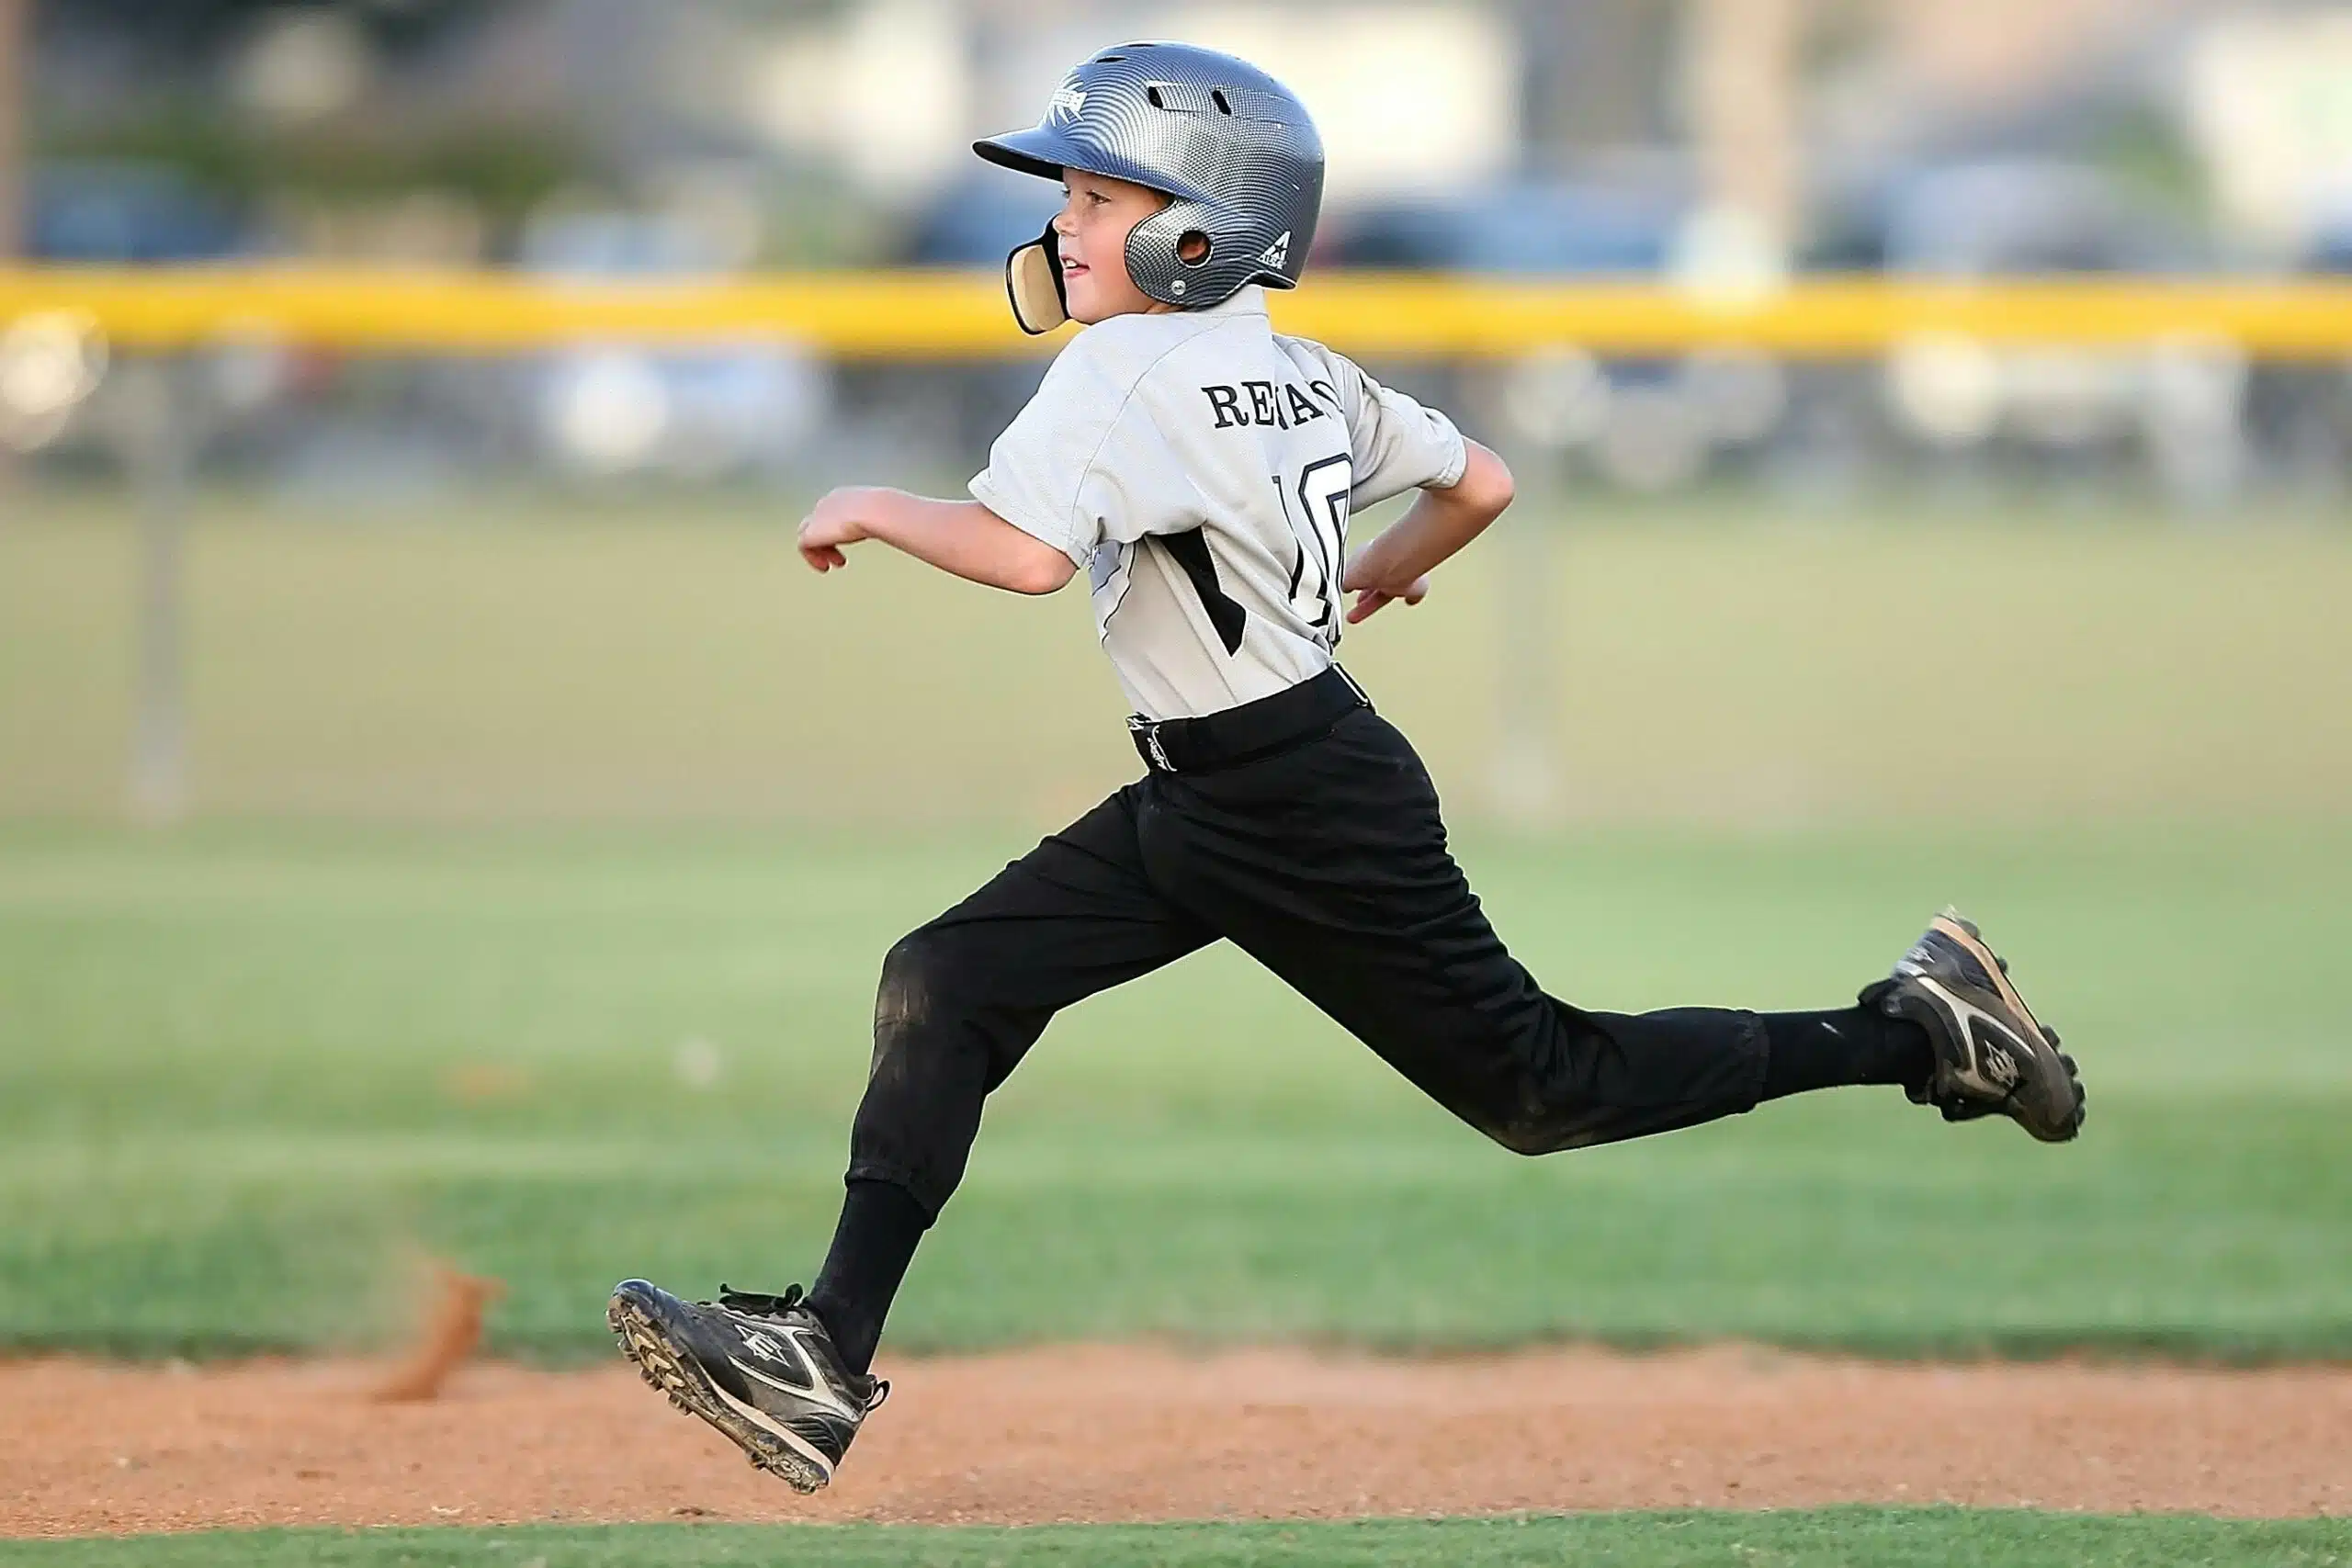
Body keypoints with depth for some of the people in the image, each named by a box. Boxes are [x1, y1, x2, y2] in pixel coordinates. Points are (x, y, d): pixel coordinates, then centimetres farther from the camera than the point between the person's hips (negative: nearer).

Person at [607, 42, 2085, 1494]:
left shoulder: (1127, 371, -20)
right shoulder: (1298, 368, 6)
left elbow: (1024, 552, -34)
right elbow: (1478, 484, 13)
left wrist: (874, 509, -18)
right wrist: (1382, 569, 33)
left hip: (1314, 814, -10)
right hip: (1200, 804, 10)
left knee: (1544, 1090, 3)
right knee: (942, 987, -1)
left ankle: (1917, 1031, 15)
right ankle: (828, 1359, -5)